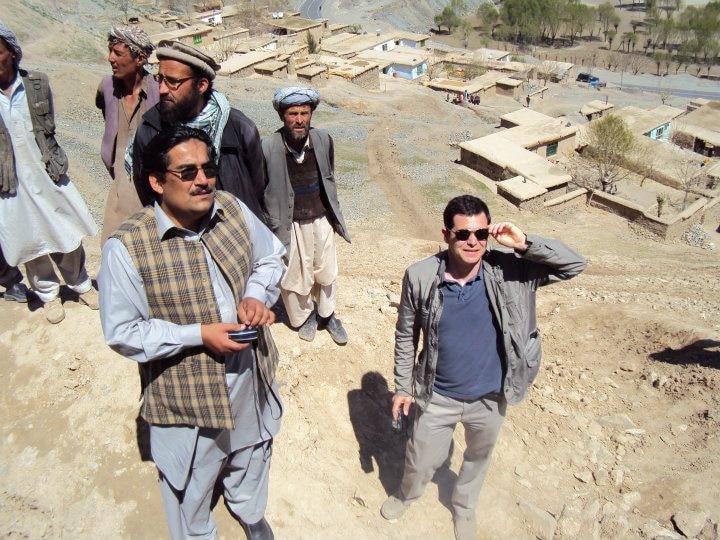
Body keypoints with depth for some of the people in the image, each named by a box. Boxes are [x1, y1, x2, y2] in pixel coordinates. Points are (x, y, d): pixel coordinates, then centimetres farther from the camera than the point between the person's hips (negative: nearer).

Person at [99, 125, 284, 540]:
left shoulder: (234, 210, -12)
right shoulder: (126, 248, -24)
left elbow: (271, 257, 4)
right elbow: (123, 334, -17)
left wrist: (256, 296, -15)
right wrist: (198, 335, -25)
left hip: (250, 372, 5)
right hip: (187, 390, -4)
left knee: (251, 454, 32)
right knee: (192, 481, 21)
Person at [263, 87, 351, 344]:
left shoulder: (324, 140, -9)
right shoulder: (269, 147, -18)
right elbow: (265, 190, -8)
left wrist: (334, 212, 10)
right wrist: (274, 225, -4)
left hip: (321, 219, 3)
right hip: (289, 223, -2)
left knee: (326, 271, 17)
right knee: (295, 274, 14)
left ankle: (327, 314, 41)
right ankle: (305, 315, 39)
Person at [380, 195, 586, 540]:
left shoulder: (510, 271, -19)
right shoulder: (420, 277, -20)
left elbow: (574, 265, -18)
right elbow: (406, 335, -8)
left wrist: (525, 244, -31)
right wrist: (403, 387, -3)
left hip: (490, 398, 2)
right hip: (437, 397, -1)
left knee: (479, 457, 27)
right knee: (422, 460, 19)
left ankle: (464, 507, 60)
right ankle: (406, 495, 56)